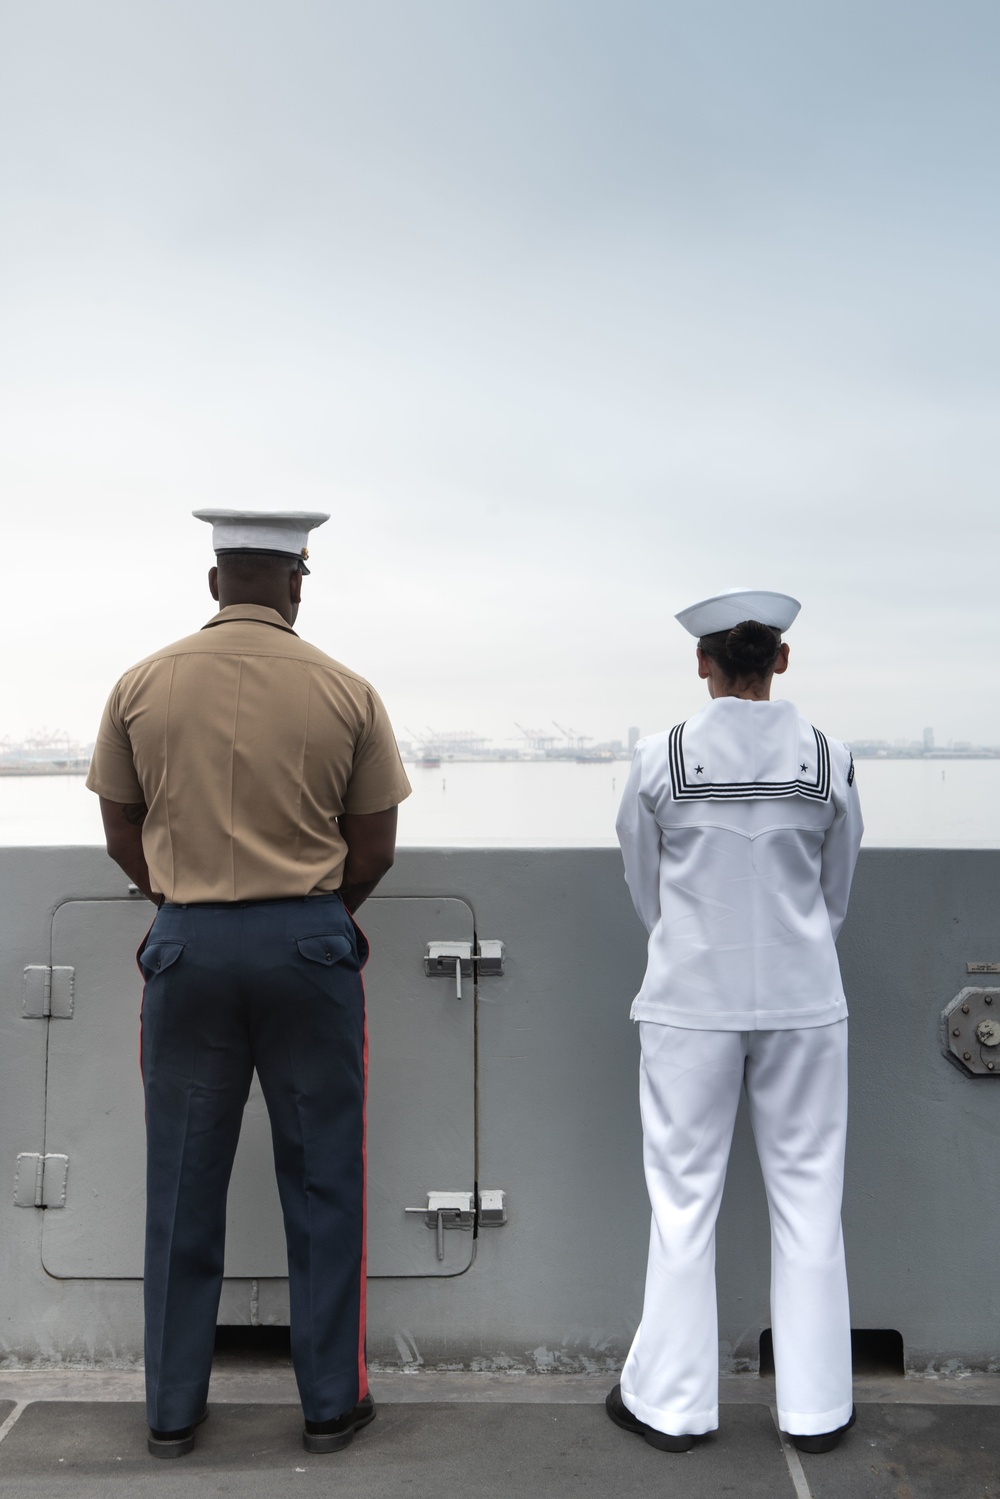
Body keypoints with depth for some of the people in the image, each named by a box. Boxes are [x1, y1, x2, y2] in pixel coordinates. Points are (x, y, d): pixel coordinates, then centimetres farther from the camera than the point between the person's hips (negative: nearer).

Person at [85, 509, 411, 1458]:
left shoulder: (142, 686, -1)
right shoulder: (346, 693, -5)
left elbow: (123, 837, 6)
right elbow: (374, 849, 0)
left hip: (187, 947, 2)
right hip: (310, 946, -1)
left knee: (183, 1185, 13)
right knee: (322, 1182, 11)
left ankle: (173, 1410, 25)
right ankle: (331, 1401, 22)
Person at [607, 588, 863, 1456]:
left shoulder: (661, 760, -7)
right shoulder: (829, 760, -4)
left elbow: (645, 888, 4)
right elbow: (837, 893, 7)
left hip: (691, 1001, -1)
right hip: (804, 1000, 1)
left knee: (684, 1201, 8)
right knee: (807, 1200, 11)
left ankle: (671, 1404, 19)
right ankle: (816, 1408, 21)